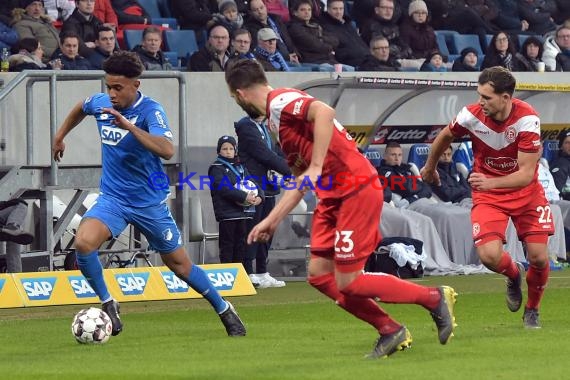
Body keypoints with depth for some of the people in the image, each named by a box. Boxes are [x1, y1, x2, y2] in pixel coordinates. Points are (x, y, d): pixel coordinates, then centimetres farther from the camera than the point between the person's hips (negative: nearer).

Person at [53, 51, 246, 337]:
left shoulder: (150, 110, -21)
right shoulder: (100, 103, -4)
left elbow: (167, 150, -39)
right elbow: (80, 109, 22)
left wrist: (130, 127, -47)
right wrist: (60, 136, 30)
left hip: (149, 202, -3)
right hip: (112, 198, 3)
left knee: (180, 265, 9)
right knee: (83, 242, -25)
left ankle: (224, 311, 31)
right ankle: (107, 304, -5)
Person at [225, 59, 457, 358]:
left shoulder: (280, 101, -10)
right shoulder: (276, 120, 21)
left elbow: (324, 112, -31)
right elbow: (301, 182, 27)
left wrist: (316, 167, -28)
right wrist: (272, 220, 27)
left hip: (356, 191, -10)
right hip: (333, 197, 10)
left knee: (348, 282, -8)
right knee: (319, 273, 5)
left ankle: (435, 299, 6)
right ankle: (390, 331, 10)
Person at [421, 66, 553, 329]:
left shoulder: (527, 119, -25)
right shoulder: (472, 115, -18)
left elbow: (526, 173, -27)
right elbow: (445, 137, 6)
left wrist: (491, 183, -42)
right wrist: (430, 168, 23)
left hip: (525, 191, -1)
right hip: (487, 194, 1)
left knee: (538, 256, -9)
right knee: (489, 256, -19)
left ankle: (532, 311, 22)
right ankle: (514, 275, 19)